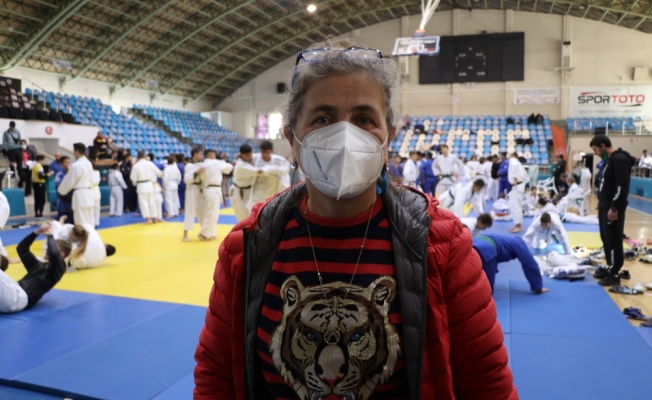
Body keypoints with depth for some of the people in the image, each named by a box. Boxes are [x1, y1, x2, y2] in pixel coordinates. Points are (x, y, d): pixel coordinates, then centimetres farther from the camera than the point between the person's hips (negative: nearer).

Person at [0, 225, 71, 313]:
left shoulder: (58, 268, 2)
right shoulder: (38, 264, 28)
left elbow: (53, 253, -20)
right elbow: (21, 249, 23)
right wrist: (36, 232, 11)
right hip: (15, 292, 9)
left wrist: (49, 235, -2)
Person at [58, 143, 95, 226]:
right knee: (89, 221, 12)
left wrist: (61, 191, 11)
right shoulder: (89, 163, 8)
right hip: (89, 193, 8)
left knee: (81, 222, -4)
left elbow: (69, 182, -6)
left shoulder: (76, 165, -15)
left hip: (80, 195, -8)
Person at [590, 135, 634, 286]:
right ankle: (611, 268, 25)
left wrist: (614, 208, -22)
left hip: (613, 208, -10)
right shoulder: (610, 160, 16)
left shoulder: (619, 159, -15)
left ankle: (614, 274, 3)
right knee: (606, 239, 15)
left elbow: (622, 186, -22)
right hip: (605, 207, 10)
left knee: (613, 240, -4)